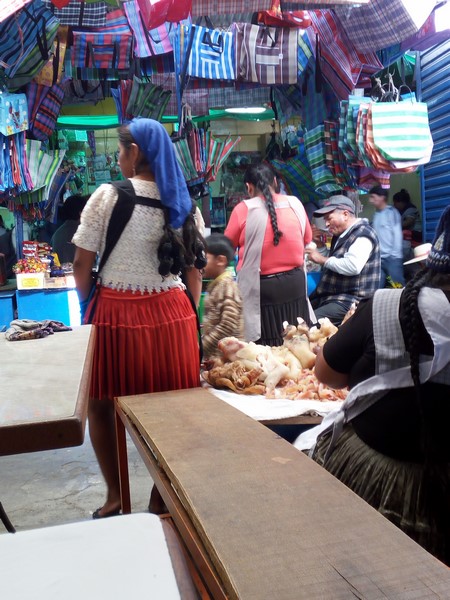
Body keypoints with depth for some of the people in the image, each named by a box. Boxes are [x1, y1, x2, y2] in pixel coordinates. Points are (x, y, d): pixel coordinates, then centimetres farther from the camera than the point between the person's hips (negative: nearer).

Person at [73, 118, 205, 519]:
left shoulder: (108, 196, -7)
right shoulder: (183, 203, 5)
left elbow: (82, 265, -6)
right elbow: (194, 266, 7)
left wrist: (87, 304, 11)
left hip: (117, 313, -3)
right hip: (173, 314, 4)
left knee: (101, 405, 15)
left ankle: (115, 496, 23)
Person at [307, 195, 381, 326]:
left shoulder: (362, 234, -13)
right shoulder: (342, 235, 17)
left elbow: (352, 266, -29)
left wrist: (322, 259, -17)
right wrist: (320, 244, 9)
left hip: (351, 302, -10)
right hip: (332, 297, 10)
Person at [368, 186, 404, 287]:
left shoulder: (392, 212, -2)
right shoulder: (376, 214, 15)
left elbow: (397, 235, -7)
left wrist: (395, 255, -13)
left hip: (392, 258, -6)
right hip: (379, 258, 6)